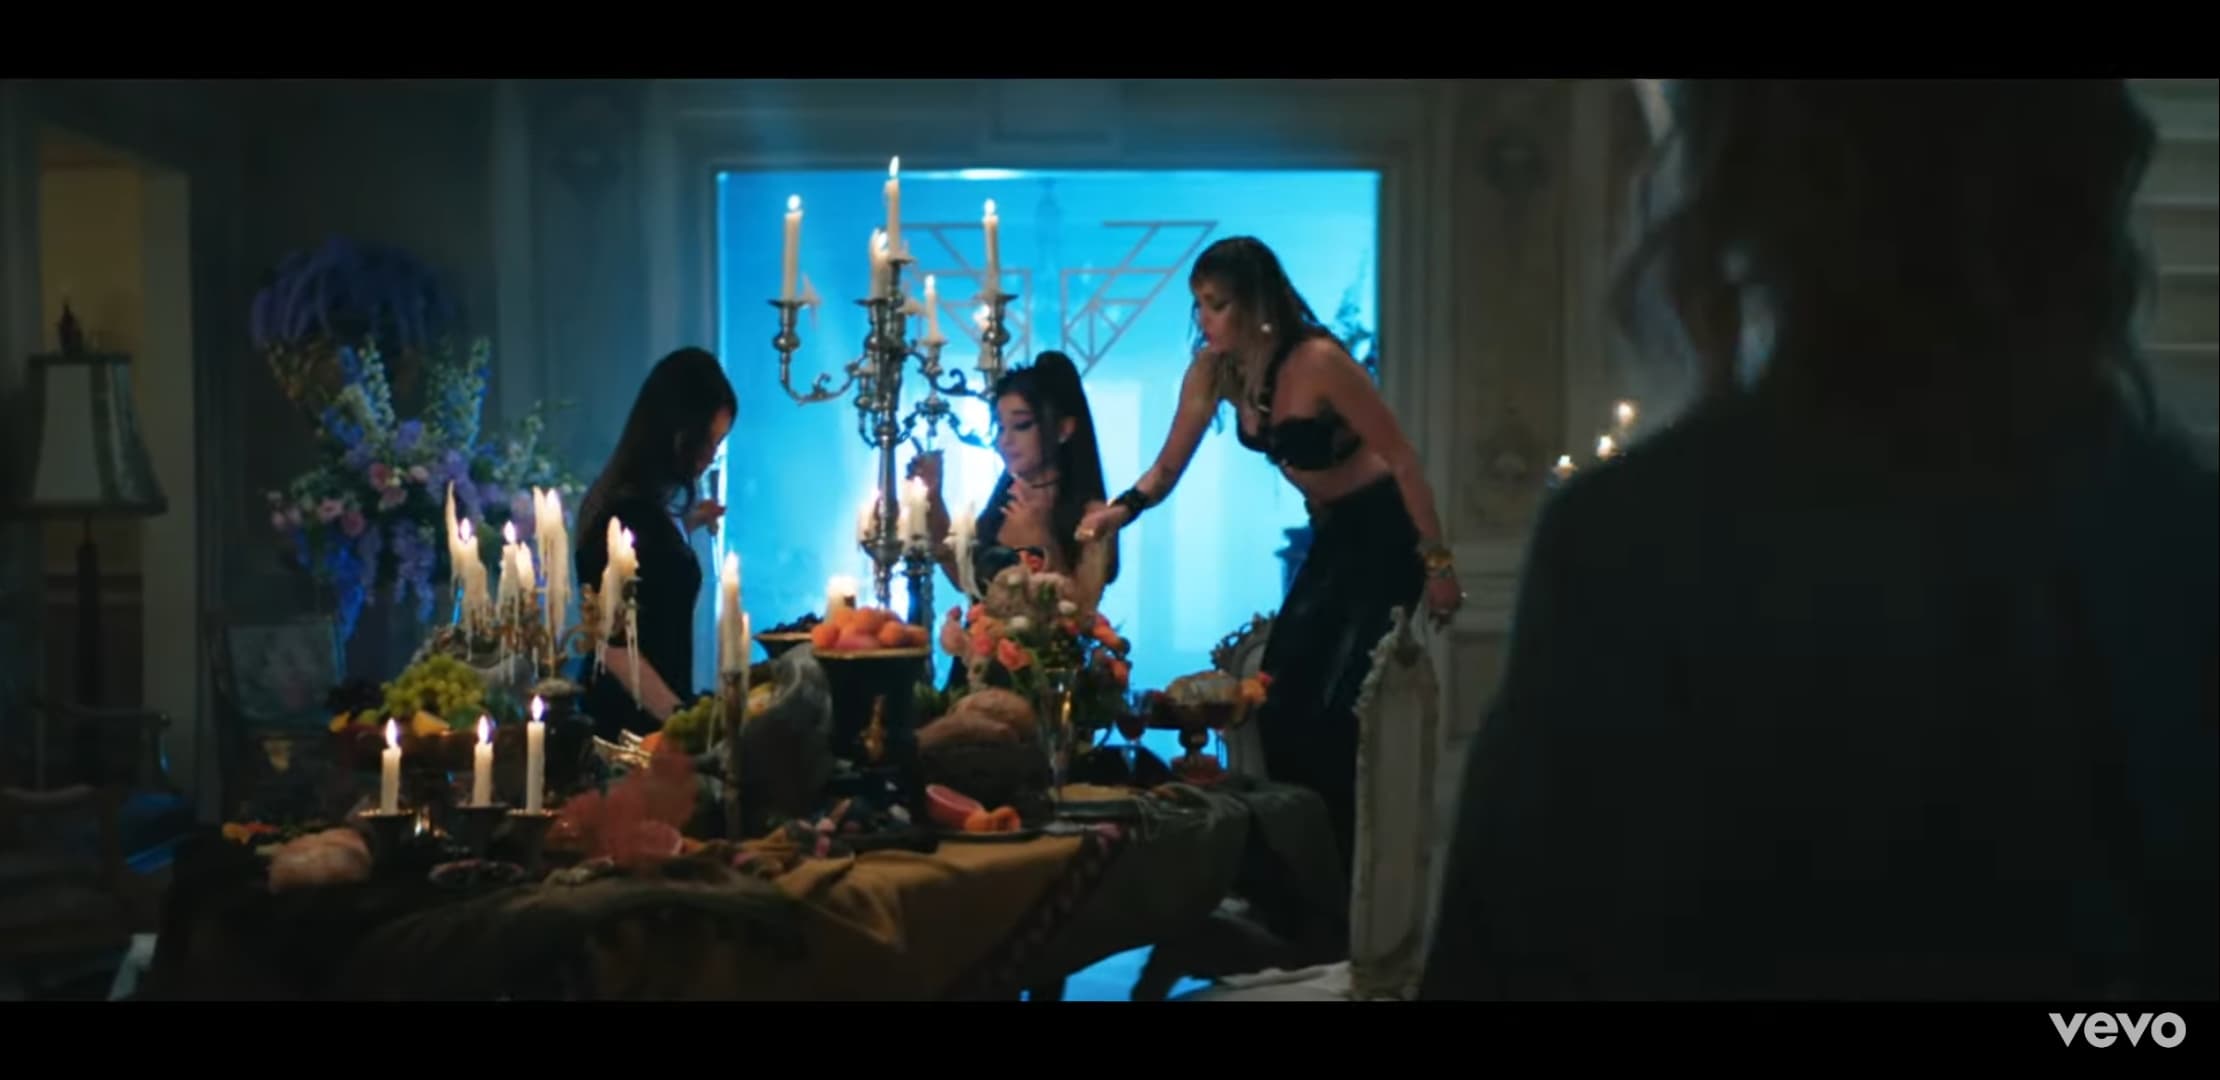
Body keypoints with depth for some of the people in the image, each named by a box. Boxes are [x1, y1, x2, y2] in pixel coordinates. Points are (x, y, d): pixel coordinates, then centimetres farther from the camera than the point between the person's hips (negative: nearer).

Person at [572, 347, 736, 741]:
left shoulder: (636, 501, 6)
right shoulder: (629, 513, -21)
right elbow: (616, 645, -24)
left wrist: (682, 527, 15)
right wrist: (680, 719, -29)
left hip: (646, 715, 9)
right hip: (631, 720, -9)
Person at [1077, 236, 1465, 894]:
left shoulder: (1318, 360, -26)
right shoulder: (1214, 370, -5)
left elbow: (1403, 461, -20)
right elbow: (1168, 469, -1)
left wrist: (1437, 563, -17)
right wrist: (1123, 508, -22)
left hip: (1385, 533, -7)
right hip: (1331, 535, 7)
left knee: (1327, 708, -11)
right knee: (1279, 700, 4)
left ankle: (1335, 864, 4)